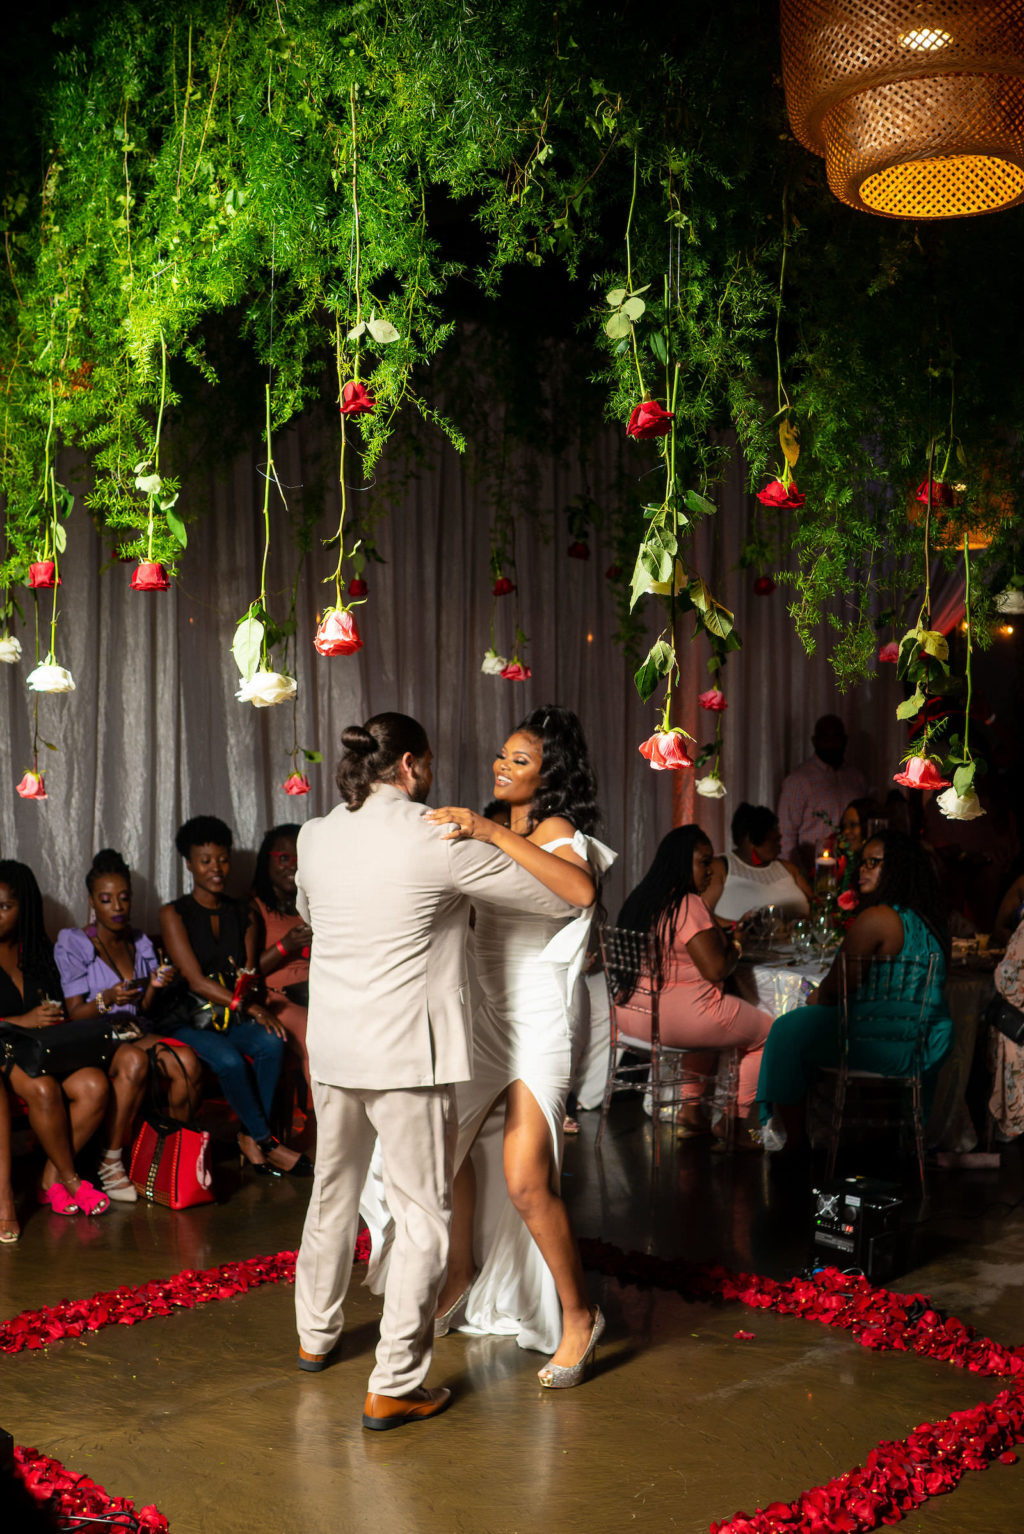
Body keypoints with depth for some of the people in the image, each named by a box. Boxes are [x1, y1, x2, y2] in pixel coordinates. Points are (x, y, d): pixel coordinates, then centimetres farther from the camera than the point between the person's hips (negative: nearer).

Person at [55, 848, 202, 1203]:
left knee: (186, 1061, -28)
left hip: (136, 1033, 5)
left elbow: (145, 1010, 13)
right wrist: (107, 999, -28)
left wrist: (154, 986, -9)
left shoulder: (141, 944, 15)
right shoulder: (73, 944, -1)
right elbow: (74, 1015, -8)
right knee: (134, 1060, -38)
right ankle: (110, 1164, -28)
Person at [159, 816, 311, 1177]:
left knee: (272, 1042, -28)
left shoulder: (242, 914, 12)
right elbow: (196, 982, -12)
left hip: (234, 1019, 4)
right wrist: (251, 1008, -21)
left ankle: (250, 1137, -19)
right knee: (229, 1059, -33)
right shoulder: (174, 914, -3)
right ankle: (266, 1142, -18)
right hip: (191, 1020, -4)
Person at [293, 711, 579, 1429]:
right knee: (424, 1217, 3)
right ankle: (394, 1387, 5)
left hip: (332, 1047, 7)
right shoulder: (437, 840, -13)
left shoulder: (316, 837, 3)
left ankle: (316, 1335, 42)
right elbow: (560, 898, -7)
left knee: (333, 1192, 24)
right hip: (406, 1054, -6)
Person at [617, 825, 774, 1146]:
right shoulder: (688, 905, -19)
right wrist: (734, 950, 0)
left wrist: (722, 937, 16)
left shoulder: (641, 899, 7)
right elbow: (716, 970, -21)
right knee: (767, 1035, 12)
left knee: (709, 1023, 38)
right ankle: (742, 1126, 17)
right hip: (680, 1017, -9)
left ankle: (691, 1113, 35)